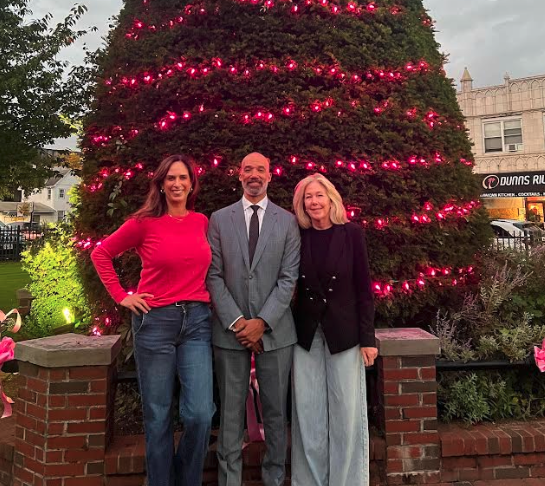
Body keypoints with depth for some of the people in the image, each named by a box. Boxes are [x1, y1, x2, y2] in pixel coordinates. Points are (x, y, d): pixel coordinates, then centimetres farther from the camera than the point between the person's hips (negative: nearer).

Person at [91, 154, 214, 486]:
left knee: (200, 414, -1)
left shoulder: (202, 222, 7)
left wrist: (206, 295, 7)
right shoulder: (145, 222, -3)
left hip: (197, 321, 3)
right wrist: (121, 295, 1)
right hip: (155, 322, -2)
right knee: (158, 416, 8)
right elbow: (101, 253, 7)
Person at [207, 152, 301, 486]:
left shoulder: (287, 221, 4)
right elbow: (214, 276, 1)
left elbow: (289, 277, -2)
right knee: (231, 411, 9)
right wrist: (236, 321, -9)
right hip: (230, 329, 0)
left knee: (276, 409, 10)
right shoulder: (219, 219, 6)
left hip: (275, 329, 0)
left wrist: (262, 322, -11)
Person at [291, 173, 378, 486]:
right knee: (308, 414, 9)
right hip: (306, 333, 2)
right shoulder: (298, 237, 2)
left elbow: (364, 288, -3)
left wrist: (367, 338, -6)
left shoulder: (352, 233, -3)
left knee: (347, 411, 6)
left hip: (344, 331, -1)